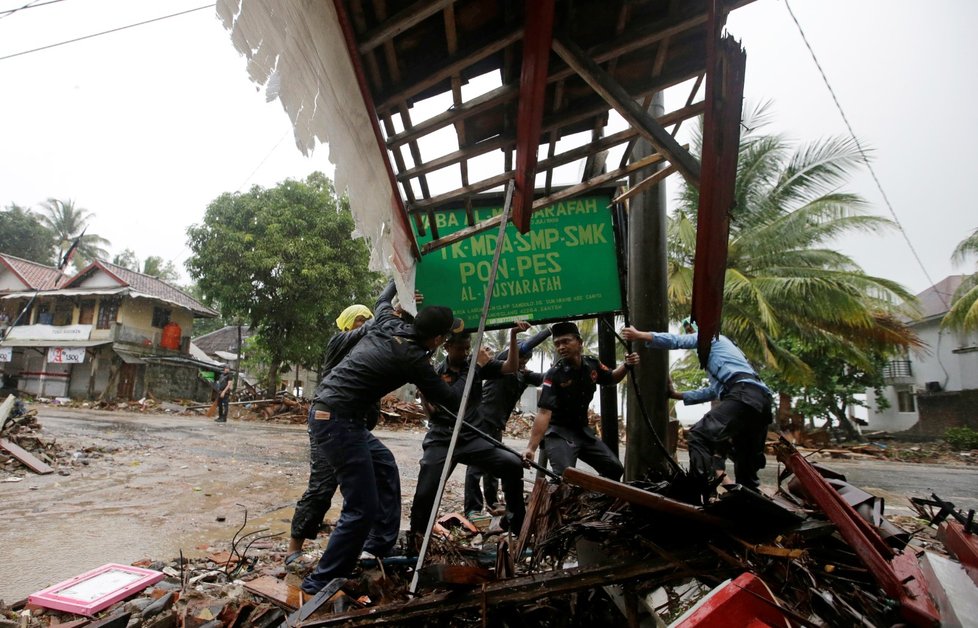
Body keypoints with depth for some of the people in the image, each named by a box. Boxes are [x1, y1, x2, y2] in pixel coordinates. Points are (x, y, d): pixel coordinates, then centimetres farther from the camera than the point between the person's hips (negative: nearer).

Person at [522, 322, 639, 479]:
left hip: (583, 430, 6)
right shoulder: (554, 375, -21)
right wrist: (531, 447, -38)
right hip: (558, 433, -6)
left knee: (615, 468, 5)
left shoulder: (592, 364, -5)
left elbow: (611, 379, 18)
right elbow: (544, 412, -29)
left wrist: (626, 365, -2)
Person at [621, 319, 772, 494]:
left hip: (744, 395, -9)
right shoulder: (719, 348, 39)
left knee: (699, 436, -20)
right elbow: (713, 391, 39)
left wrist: (639, 335, 4)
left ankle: (701, 495, -30)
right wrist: (678, 395, 41)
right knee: (747, 468, 14)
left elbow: (676, 341, 1)